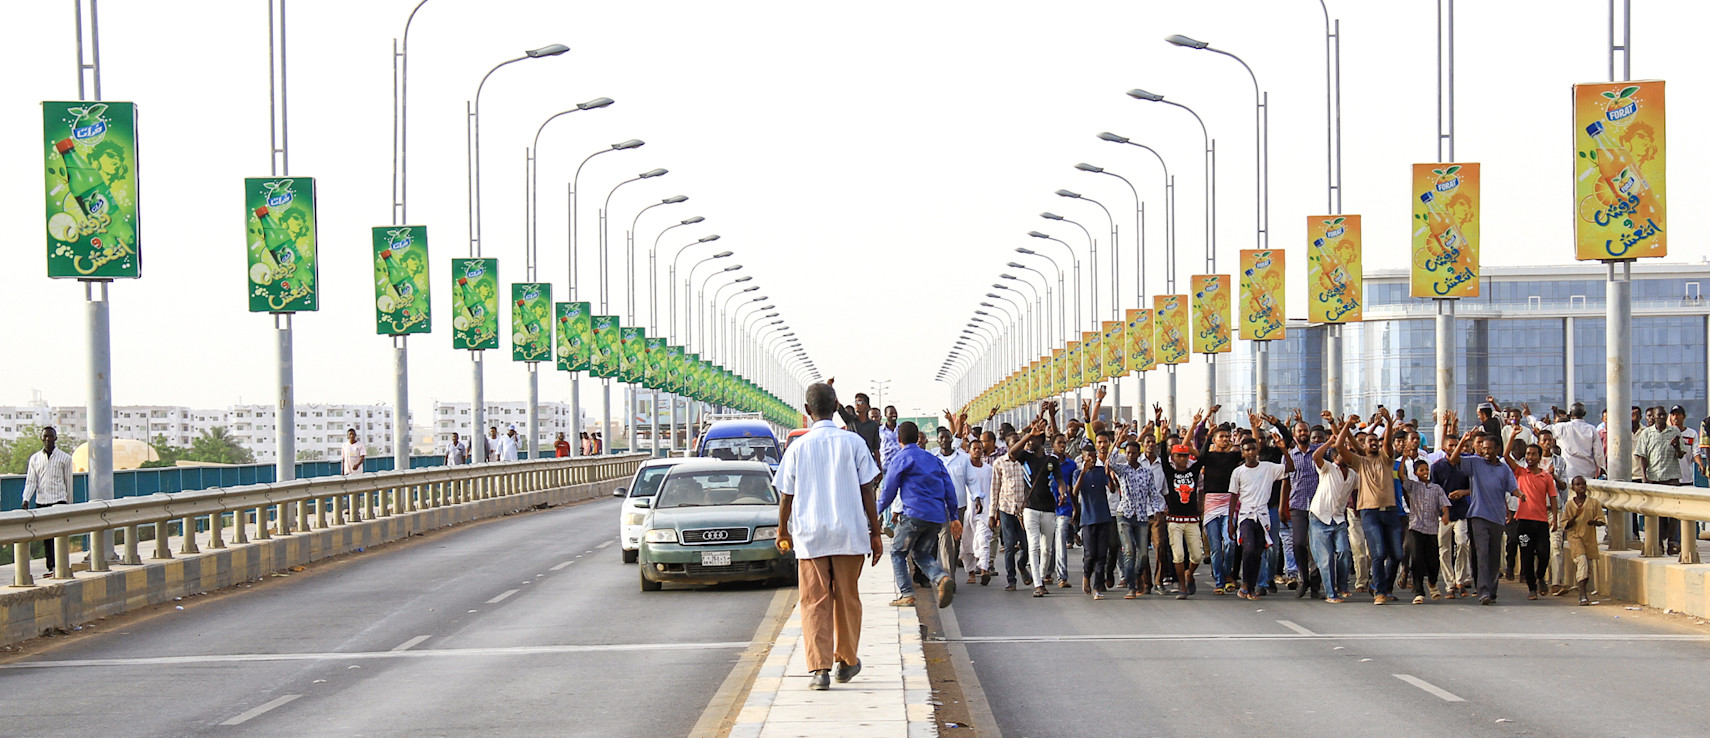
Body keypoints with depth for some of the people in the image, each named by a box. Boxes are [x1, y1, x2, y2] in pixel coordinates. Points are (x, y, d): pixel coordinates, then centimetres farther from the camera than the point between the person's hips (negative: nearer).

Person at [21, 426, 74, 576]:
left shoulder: (64, 458, 5)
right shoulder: (35, 458, 11)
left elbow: (68, 482, 8)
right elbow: (30, 481, 5)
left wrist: (69, 504, 9)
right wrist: (26, 499, -10)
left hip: (59, 500, -3)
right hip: (41, 501, 3)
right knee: (46, 536, 5)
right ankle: (51, 567, 10)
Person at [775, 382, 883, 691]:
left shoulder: (797, 448, 0)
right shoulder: (853, 443, -1)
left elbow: (786, 497, 4)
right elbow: (867, 492, -1)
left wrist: (783, 532, 20)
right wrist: (875, 534, 6)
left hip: (809, 536, 0)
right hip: (849, 534, 0)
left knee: (814, 602, 1)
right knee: (847, 599, 14)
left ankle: (819, 668, -8)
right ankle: (846, 662, 24)